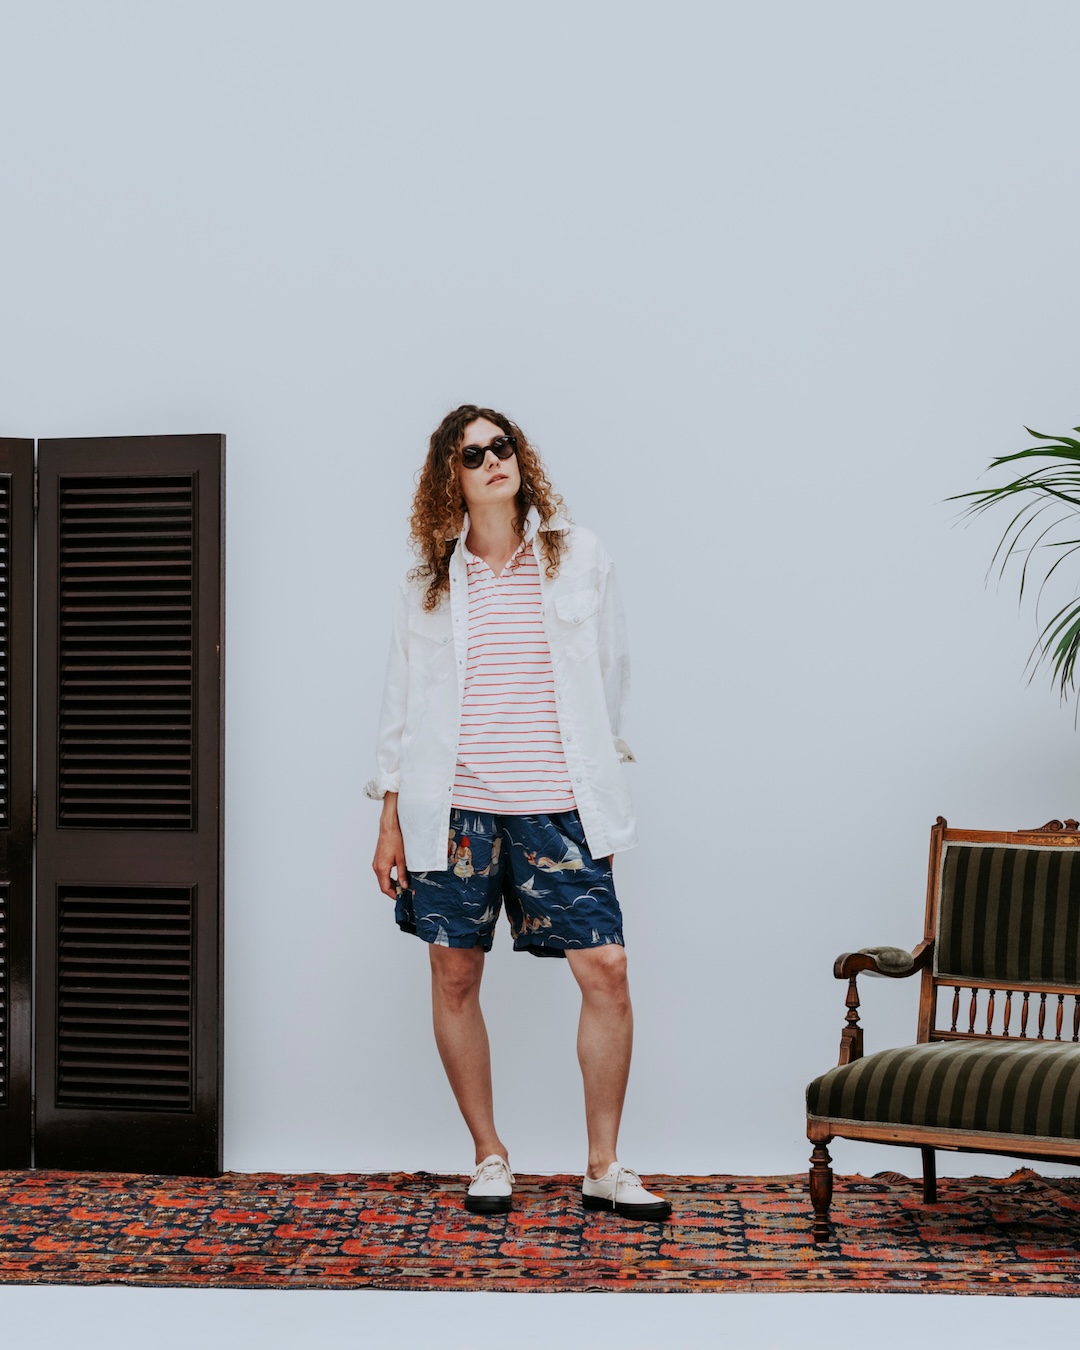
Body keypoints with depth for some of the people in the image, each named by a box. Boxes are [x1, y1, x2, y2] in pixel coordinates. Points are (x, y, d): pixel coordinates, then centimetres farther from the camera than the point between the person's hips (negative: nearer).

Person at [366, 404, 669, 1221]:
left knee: (606, 970, -6)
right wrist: (392, 823, 5)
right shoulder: (429, 584, 6)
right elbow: (401, 706, 9)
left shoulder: (579, 557, 5)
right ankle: (489, 1157, 21)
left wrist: (601, 799, 8)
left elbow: (609, 676, 9)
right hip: (454, 808, 1)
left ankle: (604, 1167, 7)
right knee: (455, 976, 5)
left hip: (555, 806, 0)